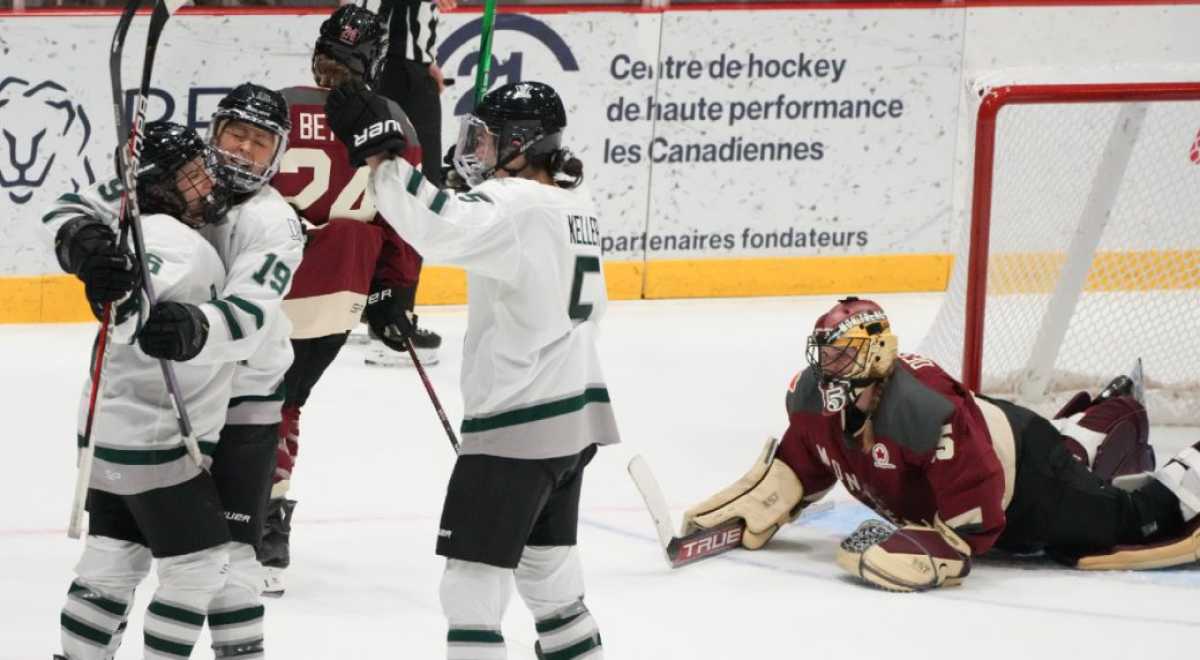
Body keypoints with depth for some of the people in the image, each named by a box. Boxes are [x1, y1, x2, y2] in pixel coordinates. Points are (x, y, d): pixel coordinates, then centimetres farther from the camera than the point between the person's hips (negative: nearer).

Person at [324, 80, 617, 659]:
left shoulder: (514, 206, -19)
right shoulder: (576, 206, 10)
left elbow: (442, 229, -38)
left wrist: (379, 153, -38)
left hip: (517, 424, -9)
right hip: (572, 416, 9)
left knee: (473, 581, -7)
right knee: (548, 570, 21)